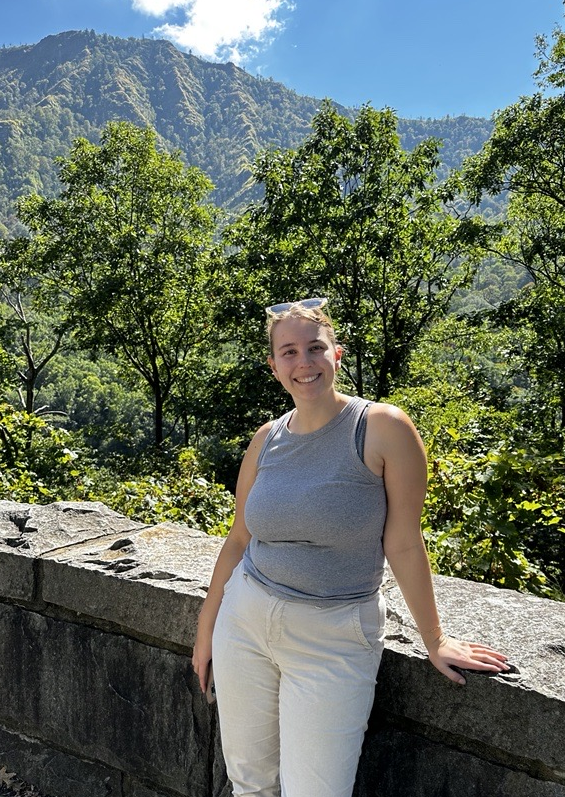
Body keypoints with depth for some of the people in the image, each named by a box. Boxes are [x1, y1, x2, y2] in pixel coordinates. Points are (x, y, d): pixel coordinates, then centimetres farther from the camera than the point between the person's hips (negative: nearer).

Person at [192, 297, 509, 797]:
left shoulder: (383, 428, -15)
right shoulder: (267, 440, 0)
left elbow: (403, 543, -10)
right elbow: (239, 540, 8)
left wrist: (434, 639, -3)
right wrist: (206, 628, 13)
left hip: (333, 641, -4)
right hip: (244, 623, 5)